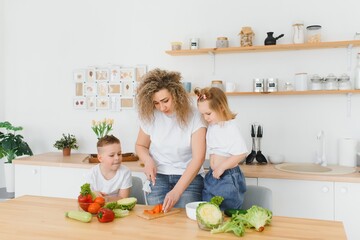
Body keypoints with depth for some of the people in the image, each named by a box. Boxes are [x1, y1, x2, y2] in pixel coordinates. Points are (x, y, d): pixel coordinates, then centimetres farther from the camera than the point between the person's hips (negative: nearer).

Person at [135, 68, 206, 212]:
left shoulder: (193, 116, -13)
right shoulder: (149, 116, -5)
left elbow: (198, 158, -17)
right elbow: (140, 145, 13)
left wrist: (176, 191, -24)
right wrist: (148, 161, -10)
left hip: (189, 177, -2)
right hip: (158, 177, 2)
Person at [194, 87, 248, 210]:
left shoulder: (230, 127, -16)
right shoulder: (211, 126, 7)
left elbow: (241, 154, -22)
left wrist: (222, 167, -18)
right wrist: (213, 170, 4)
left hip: (228, 178, -8)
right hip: (212, 176, 8)